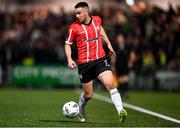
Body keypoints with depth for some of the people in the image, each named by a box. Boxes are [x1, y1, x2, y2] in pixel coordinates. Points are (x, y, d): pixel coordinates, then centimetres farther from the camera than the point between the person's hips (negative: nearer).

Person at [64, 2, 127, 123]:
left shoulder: (97, 20, 3)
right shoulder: (74, 27, -6)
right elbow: (68, 44, 3)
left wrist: (108, 43, 24)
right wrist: (69, 59, -12)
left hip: (100, 59, 1)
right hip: (84, 63, -1)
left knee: (110, 84, -19)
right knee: (88, 94, 8)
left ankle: (120, 111, -22)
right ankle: (80, 109, 40)